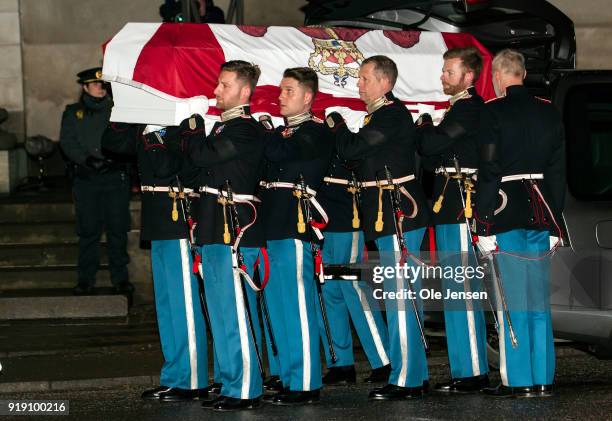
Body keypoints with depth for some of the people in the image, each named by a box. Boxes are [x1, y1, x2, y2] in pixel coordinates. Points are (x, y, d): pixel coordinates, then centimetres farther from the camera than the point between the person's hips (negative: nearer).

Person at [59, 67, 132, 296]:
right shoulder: (73, 113, 12)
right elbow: (67, 143, 2)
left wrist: (110, 160, -12)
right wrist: (87, 160, -14)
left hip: (115, 176, 0)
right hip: (86, 180, 0)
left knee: (118, 229, -1)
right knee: (88, 230, 0)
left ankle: (120, 278, 7)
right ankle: (86, 280, 7)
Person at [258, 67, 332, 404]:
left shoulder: (315, 132, -6)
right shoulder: (282, 132, 21)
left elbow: (278, 154, -21)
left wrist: (270, 135, -5)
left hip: (297, 226, -9)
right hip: (275, 227, 9)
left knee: (298, 305, -8)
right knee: (278, 304, 11)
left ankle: (306, 384, -5)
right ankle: (289, 378, 19)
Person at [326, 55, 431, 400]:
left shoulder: (391, 115, -15)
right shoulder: (386, 113, 16)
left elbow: (352, 148, -19)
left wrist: (337, 124, -1)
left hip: (398, 214, -10)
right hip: (395, 214, 10)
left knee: (400, 297, -8)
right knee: (405, 296, 14)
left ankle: (406, 380, -5)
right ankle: (416, 374, 20)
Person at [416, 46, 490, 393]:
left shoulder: (469, 108, -12)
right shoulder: (464, 108, 19)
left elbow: (431, 145, -20)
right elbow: (436, 156, 17)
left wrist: (425, 128, -1)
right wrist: (429, 132, 0)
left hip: (458, 207, -10)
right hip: (452, 208, 10)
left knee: (461, 290, -8)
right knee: (461, 290, 13)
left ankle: (473, 372, -6)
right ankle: (471, 370, 18)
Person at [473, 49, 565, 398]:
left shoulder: (494, 113, -9)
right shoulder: (549, 113, 8)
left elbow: (489, 171, -13)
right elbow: (558, 170, 11)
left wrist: (483, 224, -11)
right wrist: (553, 221, 16)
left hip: (507, 212, -5)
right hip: (541, 213, 5)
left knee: (513, 299, -1)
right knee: (539, 300, 10)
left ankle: (518, 380, 1)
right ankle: (543, 379, 12)